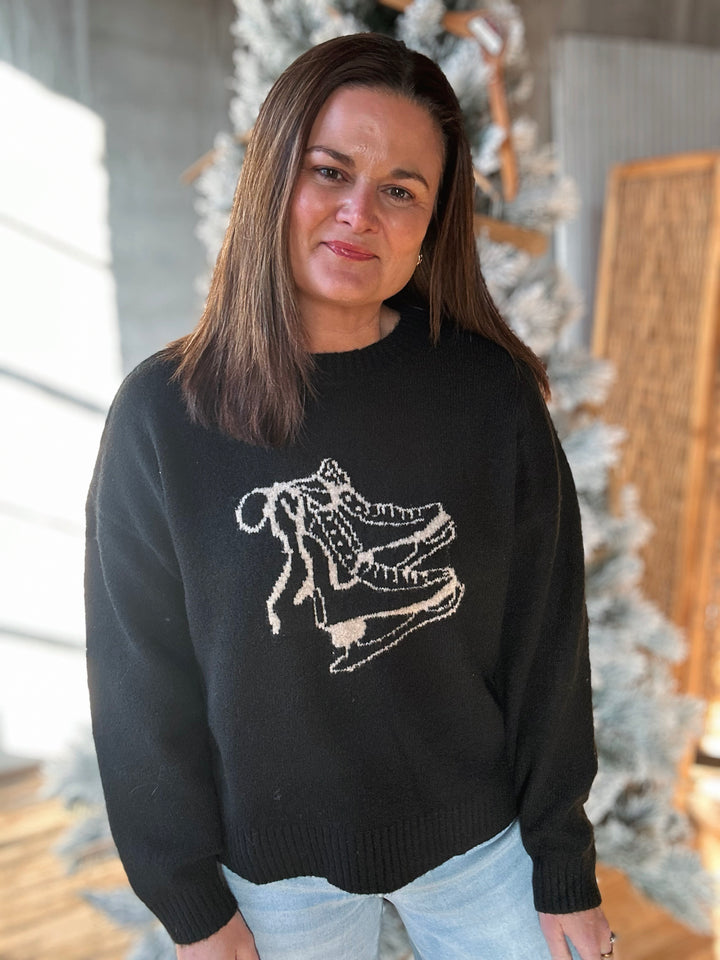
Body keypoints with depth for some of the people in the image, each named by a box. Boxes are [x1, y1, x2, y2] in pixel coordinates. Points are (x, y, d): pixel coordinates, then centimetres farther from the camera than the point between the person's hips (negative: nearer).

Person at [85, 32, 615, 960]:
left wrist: (565, 866, -1)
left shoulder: (492, 395, -13)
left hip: (478, 842, 1)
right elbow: (143, 683, -7)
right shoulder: (162, 415, -15)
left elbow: (546, 647, -6)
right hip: (277, 865, 0)